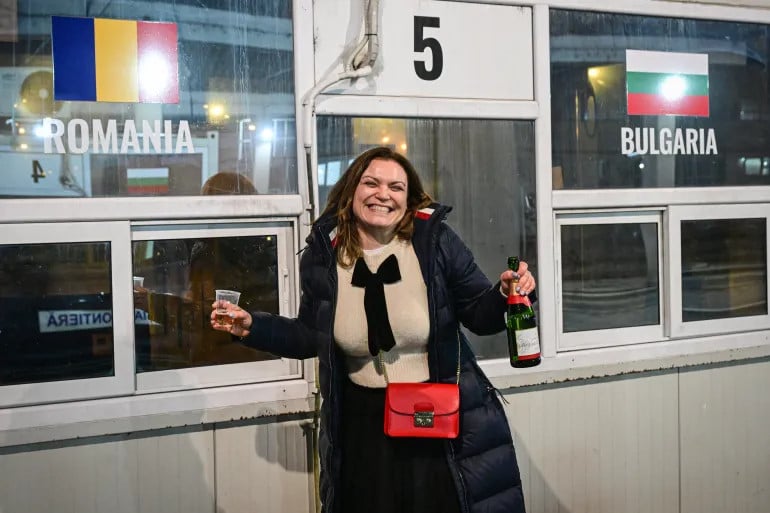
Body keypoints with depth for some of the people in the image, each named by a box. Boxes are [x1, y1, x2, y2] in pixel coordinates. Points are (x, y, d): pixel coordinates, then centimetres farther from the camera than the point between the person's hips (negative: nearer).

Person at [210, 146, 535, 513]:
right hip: (363, 421, 2)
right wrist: (252, 326, 0)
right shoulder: (322, 255, -4)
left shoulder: (434, 239, -10)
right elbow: (311, 336, 8)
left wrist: (505, 295, -23)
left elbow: (478, 314, -3)